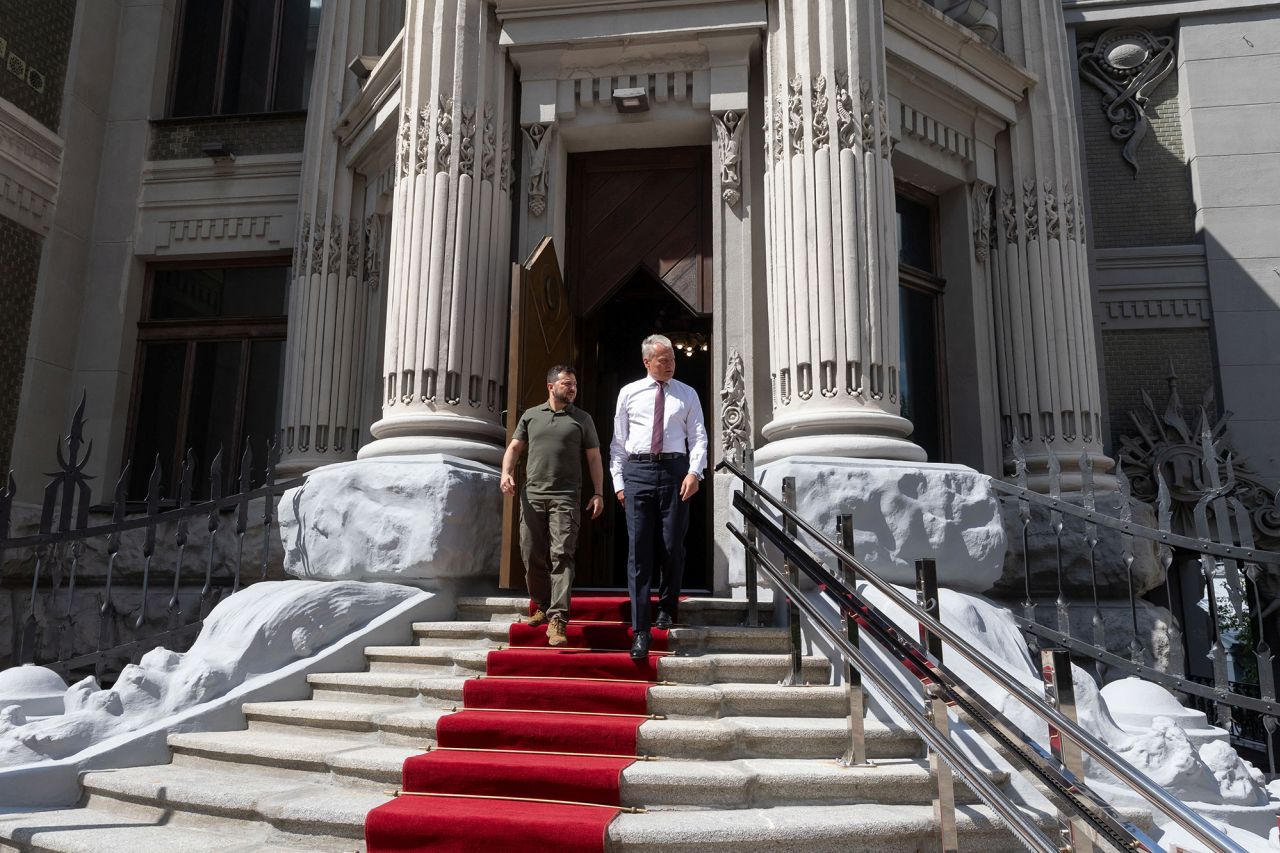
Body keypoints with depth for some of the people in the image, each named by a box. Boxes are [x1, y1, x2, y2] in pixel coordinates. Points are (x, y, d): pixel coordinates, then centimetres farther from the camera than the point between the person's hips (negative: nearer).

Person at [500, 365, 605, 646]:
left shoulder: (582, 419, 10)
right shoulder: (530, 415, 15)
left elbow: (594, 458, 8)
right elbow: (514, 447, 14)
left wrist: (598, 493, -1)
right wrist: (506, 473, -5)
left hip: (565, 497, -3)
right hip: (532, 495, 3)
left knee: (561, 555, -12)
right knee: (532, 555, 6)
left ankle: (557, 618, -16)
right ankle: (542, 606, 26)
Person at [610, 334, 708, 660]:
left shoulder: (687, 395, 11)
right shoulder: (629, 393, 11)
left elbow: (698, 437, 6)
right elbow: (618, 440, 11)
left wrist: (695, 472, -10)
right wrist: (618, 481, 4)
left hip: (674, 469, 1)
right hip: (637, 469, 0)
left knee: (672, 546, 3)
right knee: (639, 550, -4)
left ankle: (667, 607, 29)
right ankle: (640, 629, -2)